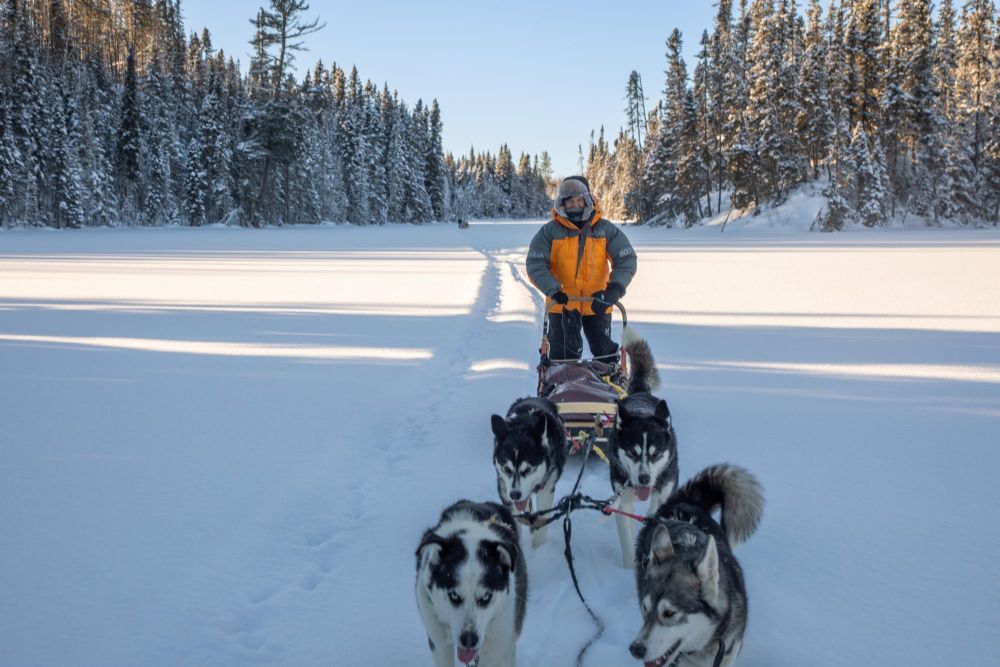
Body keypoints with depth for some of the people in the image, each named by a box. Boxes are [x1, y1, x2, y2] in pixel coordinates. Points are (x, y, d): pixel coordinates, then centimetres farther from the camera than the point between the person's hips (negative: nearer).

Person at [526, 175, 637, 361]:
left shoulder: (606, 230, 1)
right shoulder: (549, 232, -2)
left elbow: (626, 260, -3)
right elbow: (536, 265, -6)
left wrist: (614, 289, -19)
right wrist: (553, 290, -23)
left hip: (597, 304, 1)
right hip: (562, 305, -1)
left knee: (605, 354, 7)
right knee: (562, 357, 3)